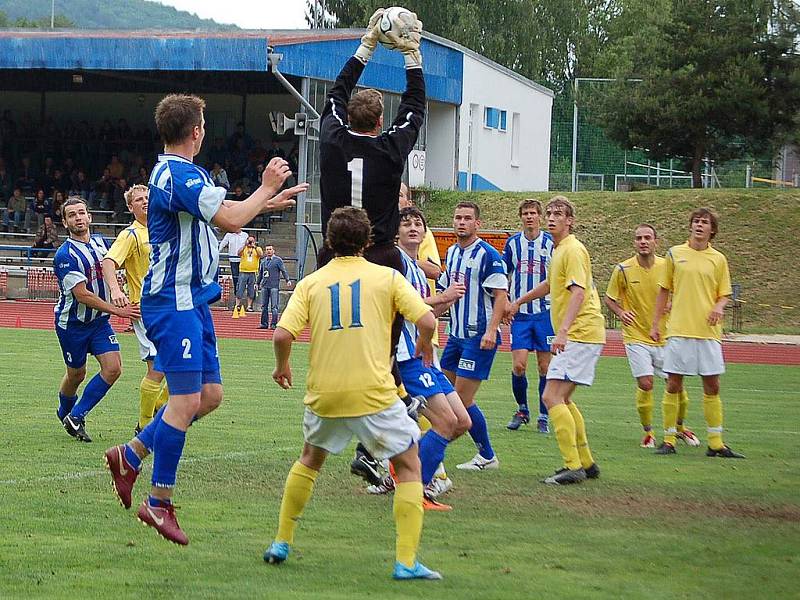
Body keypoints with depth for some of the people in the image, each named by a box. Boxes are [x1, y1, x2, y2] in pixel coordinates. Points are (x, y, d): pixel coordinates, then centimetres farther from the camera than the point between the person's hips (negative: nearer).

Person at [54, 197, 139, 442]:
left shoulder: (100, 242, 1)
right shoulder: (65, 255, -20)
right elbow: (82, 295, -25)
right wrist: (117, 310, -26)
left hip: (99, 321, 6)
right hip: (72, 323, -6)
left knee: (113, 368, -9)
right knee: (76, 374, 7)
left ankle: (75, 417, 1)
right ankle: (65, 412, 37)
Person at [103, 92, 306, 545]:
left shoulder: (174, 172, 16)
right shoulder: (181, 175, -18)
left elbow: (223, 217, 31)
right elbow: (229, 219, -26)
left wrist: (267, 201, 30)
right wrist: (266, 188, -11)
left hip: (192, 301, 10)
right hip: (175, 303, -10)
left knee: (210, 395, 11)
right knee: (186, 400, -10)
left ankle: (130, 456, 19)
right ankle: (160, 503, -4)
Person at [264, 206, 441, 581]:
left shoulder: (310, 283, 6)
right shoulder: (386, 277, 2)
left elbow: (282, 335, -5)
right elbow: (427, 321, -7)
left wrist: (282, 367, 15)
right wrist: (424, 345, 15)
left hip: (323, 394, 3)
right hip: (373, 392, -3)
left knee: (310, 460, 29)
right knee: (409, 467, 10)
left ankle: (281, 543, 28)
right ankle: (406, 562, -1)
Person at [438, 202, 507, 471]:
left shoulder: (488, 255, -12)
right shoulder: (452, 252, 12)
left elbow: (501, 295, -15)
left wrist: (491, 330, -23)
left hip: (479, 337, -8)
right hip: (456, 335, 8)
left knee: (462, 399, -9)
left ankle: (487, 456, 3)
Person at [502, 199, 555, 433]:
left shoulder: (551, 243, 0)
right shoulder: (512, 243, 6)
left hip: (545, 313, -1)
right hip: (520, 314, 1)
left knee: (545, 366, 1)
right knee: (518, 365, -6)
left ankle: (544, 417, 10)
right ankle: (522, 410, 15)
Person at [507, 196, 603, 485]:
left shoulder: (573, 249, -12)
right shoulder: (559, 250, 19)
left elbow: (578, 292, -25)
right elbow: (551, 284, 38)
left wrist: (563, 331, -35)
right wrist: (518, 302, 46)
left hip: (580, 333, -10)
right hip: (574, 336, 10)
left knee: (552, 397, -15)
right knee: (563, 399, 16)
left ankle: (573, 466, -16)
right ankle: (586, 462, 23)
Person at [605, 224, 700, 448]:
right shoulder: (623, 269, -5)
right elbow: (609, 298, 7)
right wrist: (620, 313, -12)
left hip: (665, 337, 2)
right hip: (636, 336, -2)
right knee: (645, 384, -14)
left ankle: (680, 427, 29)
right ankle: (648, 433, 6)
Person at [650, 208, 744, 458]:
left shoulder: (718, 259, 7)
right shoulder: (675, 254, 6)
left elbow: (724, 294, 12)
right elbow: (664, 291, 11)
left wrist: (719, 307, -11)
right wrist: (655, 324, 8)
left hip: (708, 332, 1)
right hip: (679, 331, -1)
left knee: (712, 386, 3)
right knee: (673, 384, -2)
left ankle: (716, 444, 9)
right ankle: (668, 440, 6)